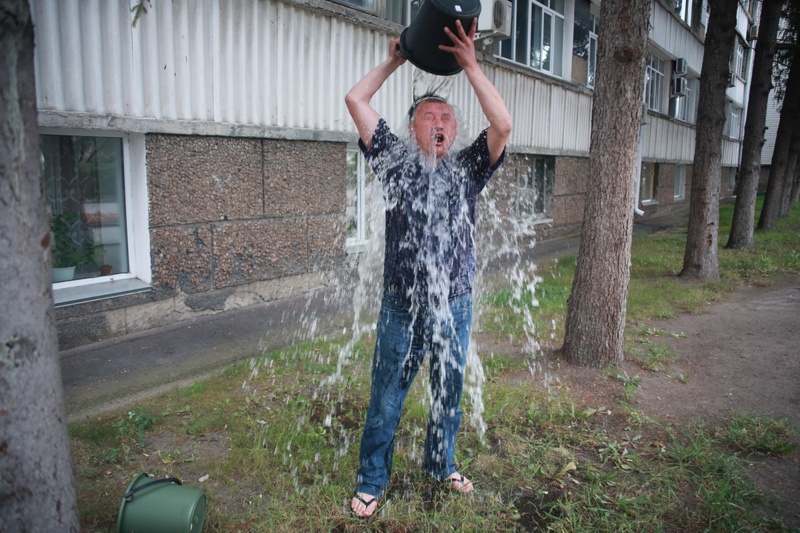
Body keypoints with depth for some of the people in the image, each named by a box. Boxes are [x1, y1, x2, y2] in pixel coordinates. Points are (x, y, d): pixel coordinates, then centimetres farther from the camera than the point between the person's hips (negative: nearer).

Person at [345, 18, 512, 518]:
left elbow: (503, 124, -12)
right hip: (402, 307, -2)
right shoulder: (396, 159, 2)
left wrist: (471, 65, -11)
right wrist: (394, 61, 6)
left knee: (450, 394, 18)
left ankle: (443, 465, 42)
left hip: (455, 307, 2)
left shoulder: (468, 167, 4)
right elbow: (356, 100, -1)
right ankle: (372, 482, 27)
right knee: (387, 398, 9)